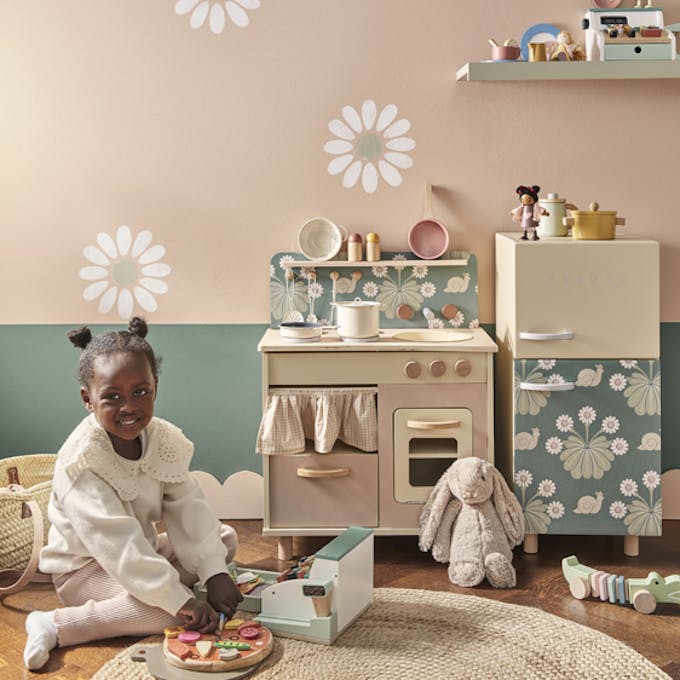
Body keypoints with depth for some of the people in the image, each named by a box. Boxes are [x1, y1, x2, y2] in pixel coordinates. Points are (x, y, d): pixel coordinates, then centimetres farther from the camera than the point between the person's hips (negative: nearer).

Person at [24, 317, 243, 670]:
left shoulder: (164, 438, -7)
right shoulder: (80, 463, -28)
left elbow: (187, 509, -9)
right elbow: (117, 542, -34)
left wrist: (214, 573, -19)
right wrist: (179, 598, -37)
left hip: (143, 551, 8)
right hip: (85, 568, -7)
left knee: (225, 538, 3)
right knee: (169, 612, -31)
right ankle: (54, 627, -22)